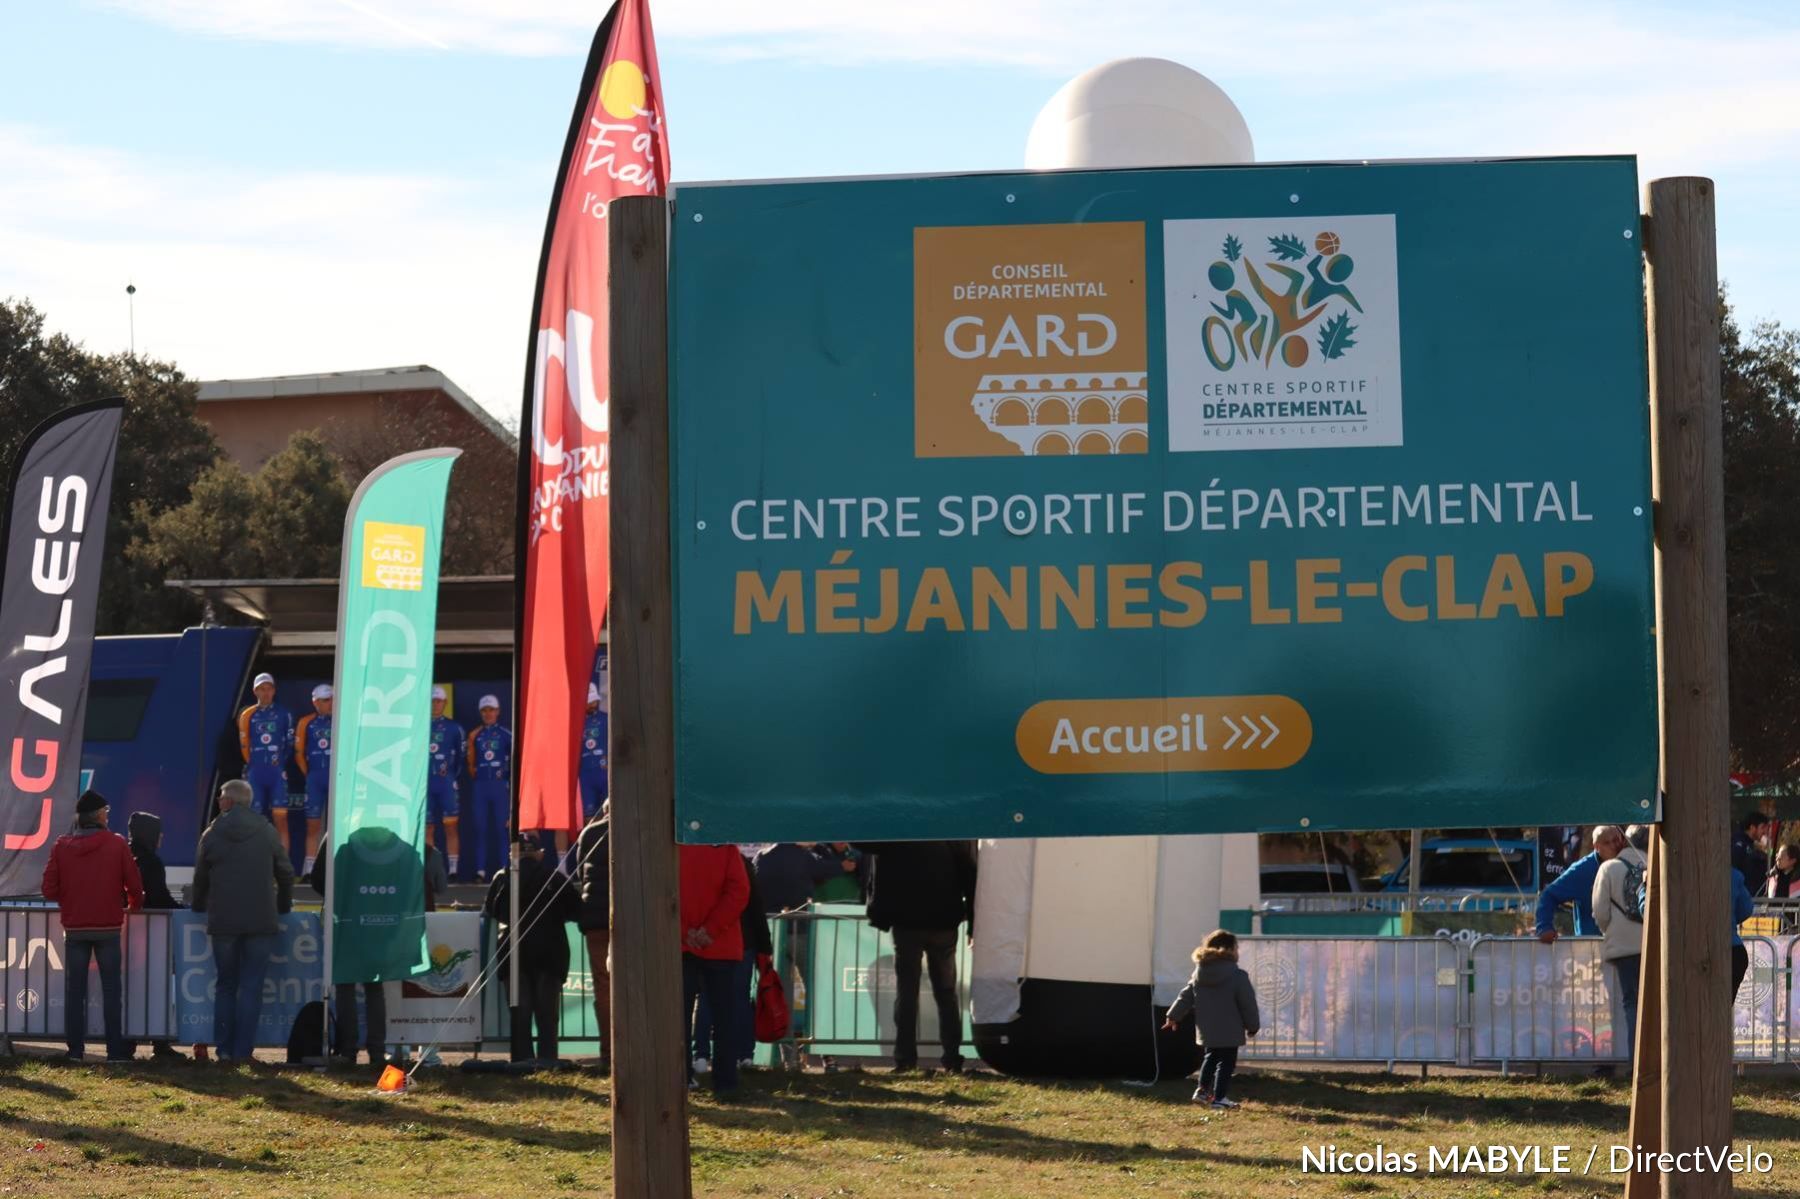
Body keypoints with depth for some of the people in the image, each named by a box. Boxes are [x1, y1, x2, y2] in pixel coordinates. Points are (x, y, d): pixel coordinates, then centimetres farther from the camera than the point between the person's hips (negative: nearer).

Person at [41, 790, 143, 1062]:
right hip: (108, 927, -2)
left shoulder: (62, 846, -1)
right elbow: (134, 885, -6)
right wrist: (132, 906, 15)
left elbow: (50, 889, -3)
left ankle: (75, 1049, 6)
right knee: (111, 989, 4)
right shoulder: (116, 844, -6)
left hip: (74, 928, 2)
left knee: (74, 989, 8)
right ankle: (116, 1049, 0)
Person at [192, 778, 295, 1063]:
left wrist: (199, 906, 26)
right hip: (261, 921, -1)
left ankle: (224, 1049, 8)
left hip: (223, 922, 1)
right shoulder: (266, 832, 1)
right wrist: (284, 907, 21)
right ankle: (243, 1050, -4)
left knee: (225, 986, 11)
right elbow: (285, 873, 6)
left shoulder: (212, 834, 1)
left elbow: (200, 878, 8)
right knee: (251, 988, 1)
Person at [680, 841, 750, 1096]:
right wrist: (684, 931, -10)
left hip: (719, 944, -1)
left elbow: (738, 891, -4)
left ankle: (725, 1082, 7)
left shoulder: (724, 845, 3)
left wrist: (711, 930, -11)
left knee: (722, 1011, 3)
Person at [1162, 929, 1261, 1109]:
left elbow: (1186, 997, 10)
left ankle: (1202, 1090, 23)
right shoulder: (1237, 976, -13)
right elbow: (1248, 1004, -8)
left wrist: (1174, 1017, 19)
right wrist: (1253, 1026, 4)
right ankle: (1219, 1097, -1)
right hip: (1229, 1032, -6)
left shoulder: (1198, 974, 4)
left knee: (1211, 1058, 24)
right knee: (1226, 1062, 1)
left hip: (1207, 1031, 6)